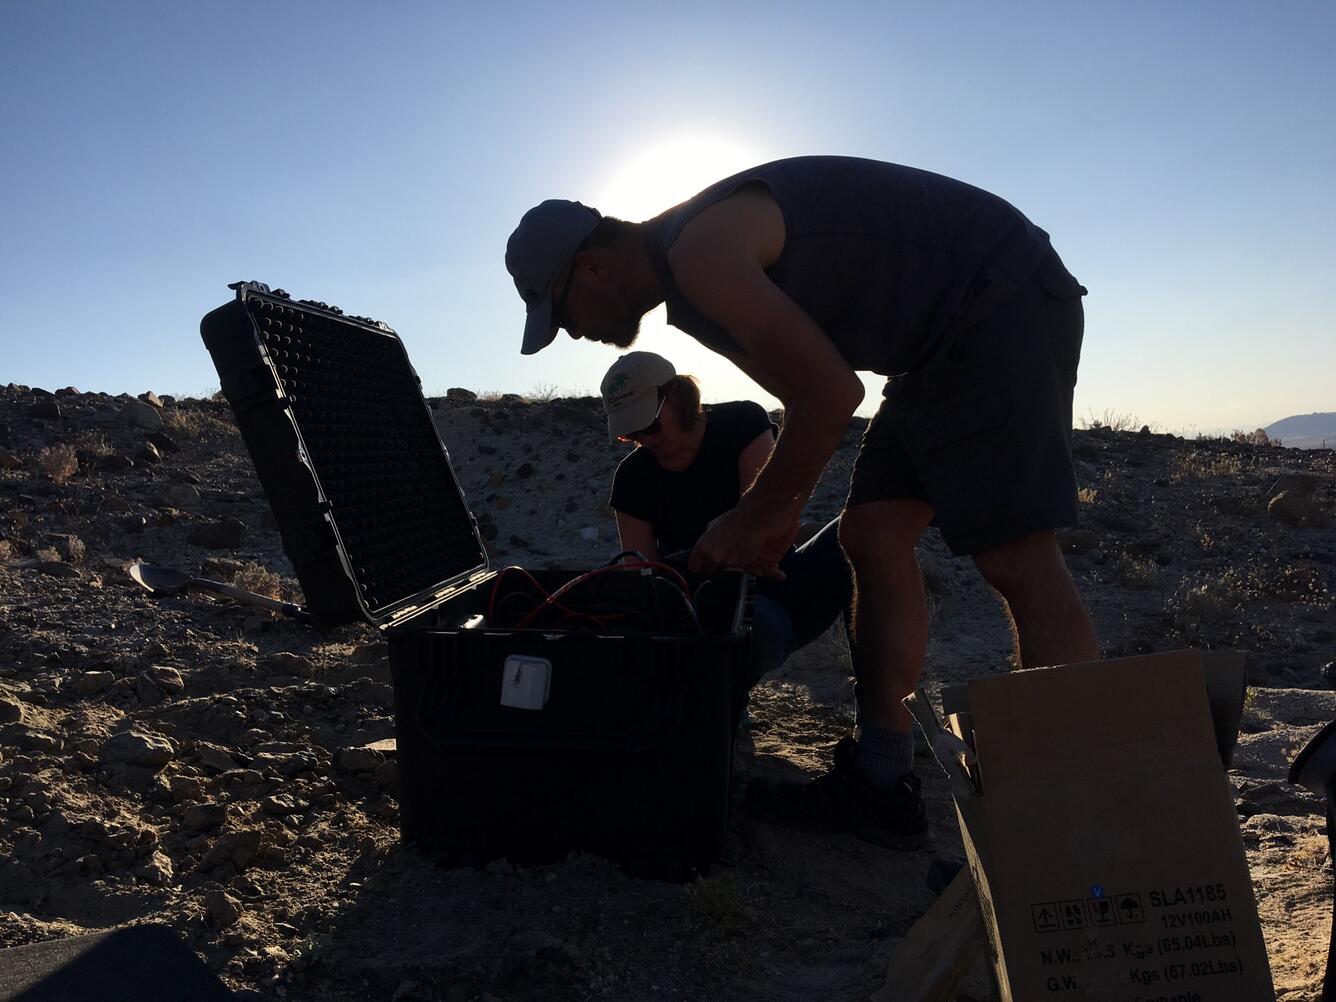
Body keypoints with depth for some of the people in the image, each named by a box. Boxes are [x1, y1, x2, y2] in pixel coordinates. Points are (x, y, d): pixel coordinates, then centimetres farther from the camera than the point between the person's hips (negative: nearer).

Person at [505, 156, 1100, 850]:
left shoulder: (699, 251, -19)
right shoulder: (688, 272, 13)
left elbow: (831, 395, -21)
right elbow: (813, 389, 22)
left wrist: (749, 522, -9)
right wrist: (781, 514, 20)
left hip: (1002, 304, -10)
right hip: (945, 338, 10)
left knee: (1017, 562, -14)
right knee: (873, 540, 4)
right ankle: (880, 787, 7)